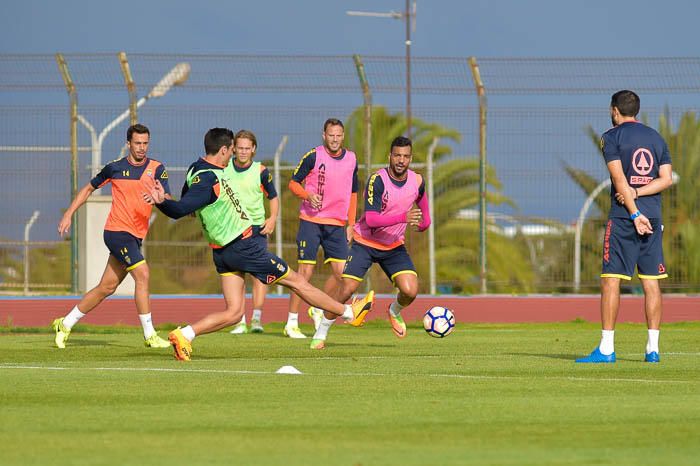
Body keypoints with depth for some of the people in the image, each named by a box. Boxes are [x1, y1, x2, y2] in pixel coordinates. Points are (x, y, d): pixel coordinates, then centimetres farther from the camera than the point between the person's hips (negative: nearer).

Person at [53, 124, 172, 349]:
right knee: (142, 274, -18)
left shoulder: (156, 168, 3)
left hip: (135, 236, 4)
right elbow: (89, 188, 14)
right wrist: (68, 214, 9)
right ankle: (150, 335, -15)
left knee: (107, 287, 9)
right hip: (117, 230, -4)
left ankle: (65, 324, 24)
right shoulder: (115, 168, 0)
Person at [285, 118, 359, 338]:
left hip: (337, 225, 4)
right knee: (305, 272, -7)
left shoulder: (351, 159, 8)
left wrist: (350, 224, 12)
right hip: (311, 221, -4)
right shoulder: (313, 156, -6)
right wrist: (308, 196, -20)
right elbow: (293, 183, -1)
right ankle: (291, 324, 0)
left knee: (341, 272, -5)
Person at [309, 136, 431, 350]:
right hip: (365, 242, -4)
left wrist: (424, 220, 30)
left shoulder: (417, 181, -7)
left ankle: (395, 311, 21)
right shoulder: (377, 180, -24)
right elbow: (371, 219, -33)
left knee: (410, 291, -15)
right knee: (346, 290, -13)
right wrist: (403, 217, -42)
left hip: (394, 246, 4)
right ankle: (321, 334, 7)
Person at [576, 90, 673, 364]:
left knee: (611, 280, -4)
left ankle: (606, 349, -10)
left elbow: (619, 179, -11)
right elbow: (666, 179, 5)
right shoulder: (656, 138, 15)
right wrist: (637, 193, -3)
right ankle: (653, 349, 2)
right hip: (653, 216, 5)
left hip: (623, 216, -5)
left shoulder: (611, 137, -1)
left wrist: (635, 214, -14)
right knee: (651, 282, 4)